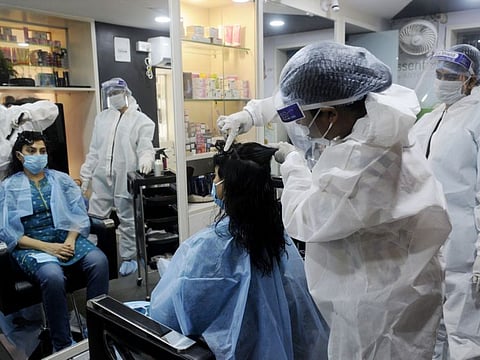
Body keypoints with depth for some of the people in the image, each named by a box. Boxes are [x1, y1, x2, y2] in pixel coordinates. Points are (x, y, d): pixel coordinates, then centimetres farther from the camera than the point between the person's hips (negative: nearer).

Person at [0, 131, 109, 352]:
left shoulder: (61, 179, 14)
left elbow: (79, 213, 6)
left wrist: (70, 240, -14)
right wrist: (47, 247, -15)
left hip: (67, 239, 3)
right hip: (31, 247, -2)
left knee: (99, 261, -28)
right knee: (53, 276, -35)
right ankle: (62, 346, -19)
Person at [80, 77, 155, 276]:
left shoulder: (141, 120, -1)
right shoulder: (101, 118, 13)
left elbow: (146, 147, -8)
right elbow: (94, 150, 15)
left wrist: (145, 159, -31)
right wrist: (86, 175, 12)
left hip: (126, 180, -4)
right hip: (101, 179, 4)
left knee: (128, 222, 8)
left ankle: (129, 258, 24)